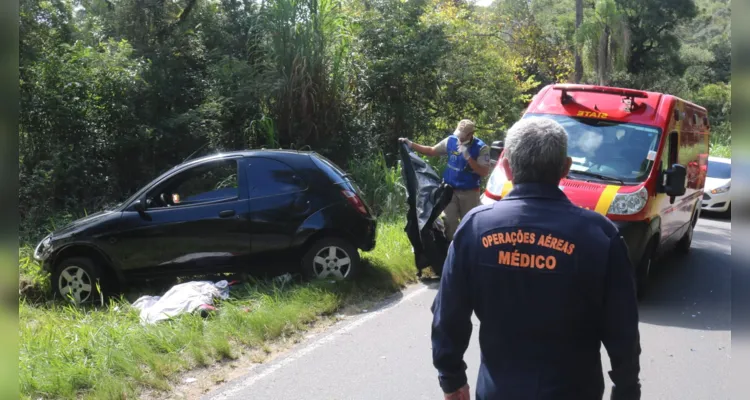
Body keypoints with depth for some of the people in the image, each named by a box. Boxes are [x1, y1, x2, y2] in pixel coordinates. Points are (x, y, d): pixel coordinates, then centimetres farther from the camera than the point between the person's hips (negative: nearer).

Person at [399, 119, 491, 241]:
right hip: (450, 189, 3)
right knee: (449, 221, 5)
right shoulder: (451, 140, -6)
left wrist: (467, 157, -30)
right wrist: (411, 145, -2)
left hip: (469, 192, -3)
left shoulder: (481, 148, -16)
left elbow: (484, 172, -21)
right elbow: (432, 151, 7)